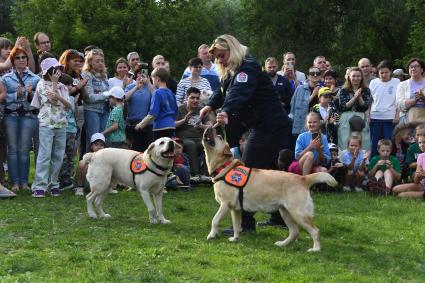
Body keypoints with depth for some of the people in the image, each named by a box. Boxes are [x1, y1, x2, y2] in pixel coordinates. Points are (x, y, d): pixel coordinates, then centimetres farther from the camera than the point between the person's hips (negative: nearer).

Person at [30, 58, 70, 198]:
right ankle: (39, 186, -13)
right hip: (47, 124, -5)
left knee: (58, 156, 6)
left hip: (61, 124, 5)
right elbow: (52, 100, -9)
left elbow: (68, 106, 6)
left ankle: (54, 184, 14)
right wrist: (54, 82, -4)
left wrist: (59, 97, -13)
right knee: (45, 155, -11)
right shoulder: (42, 84, 1)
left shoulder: (62, 87, 14)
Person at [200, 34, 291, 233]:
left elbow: (239, 93, -35)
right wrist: (211, 105, -5)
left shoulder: (247, 69, -18)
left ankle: (246, 223, -8)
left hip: (268, 126, -11)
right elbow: (222, 92, 14)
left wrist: (226, 112, -51)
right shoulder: (231, 72, 17)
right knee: (273, 172, 16)